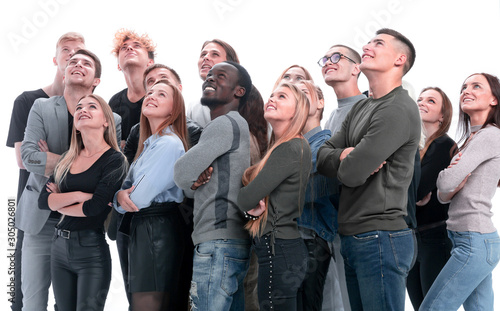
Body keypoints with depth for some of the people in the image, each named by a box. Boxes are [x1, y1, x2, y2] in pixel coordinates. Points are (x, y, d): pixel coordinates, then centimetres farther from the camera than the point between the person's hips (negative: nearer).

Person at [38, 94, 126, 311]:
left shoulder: (114, 160, -7)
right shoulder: (67, 160, 11)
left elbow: (95, 207, -17)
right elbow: (43, 201, 2)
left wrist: (59, 203, -1)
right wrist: (78, 196, -13)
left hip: (92, 251, -6)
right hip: (60, 247, 6)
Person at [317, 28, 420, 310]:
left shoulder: (398, 110, -13)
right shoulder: (360, 109, 17)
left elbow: (351, 174, -19)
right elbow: (323, 157, 11)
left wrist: (350, 162, 4)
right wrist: (344, 156, -11)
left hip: (380, 238, -9)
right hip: (353, 239, 9)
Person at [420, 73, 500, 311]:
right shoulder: (470, 139, 19)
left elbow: (445, 183, -18)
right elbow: (442, 195, 14)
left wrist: (448, 177, 5)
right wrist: (453, 187, -8)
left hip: (474, 242, -9)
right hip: (474, 240, 9)